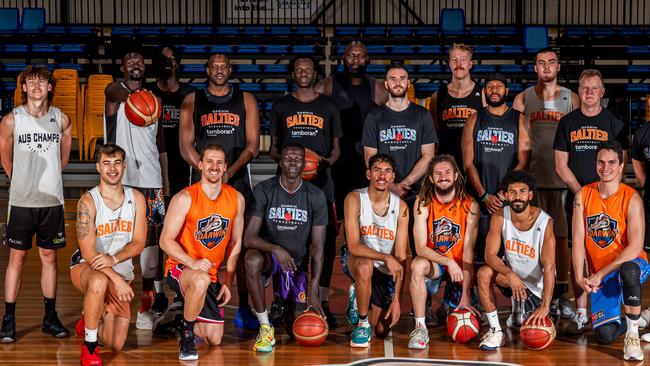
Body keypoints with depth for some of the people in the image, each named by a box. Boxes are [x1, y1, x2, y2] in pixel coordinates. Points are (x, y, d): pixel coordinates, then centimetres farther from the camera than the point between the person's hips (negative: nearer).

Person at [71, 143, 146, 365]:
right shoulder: (88, 201, -14)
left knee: (116, 345, -1)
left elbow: (138, 244, -4)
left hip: (121, 273, 4)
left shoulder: (136, 198, -1)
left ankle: (88, 321, 34)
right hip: (86, 268, -4)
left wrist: (113, 259, -22)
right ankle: (89, 347, -22)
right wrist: (116, 280, -26)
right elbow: (88, 253, -18)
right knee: (99, 282, -42)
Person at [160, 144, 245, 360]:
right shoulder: (185, 198, -15)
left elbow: (236, 243, 7)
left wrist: (228, 282, 1)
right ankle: (186, 336, -17)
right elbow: (166, 241, -14)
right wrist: (193, 263, -29)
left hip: (211, 275, 5)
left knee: (214, 340, 3)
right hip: (180, 268, -5)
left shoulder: (236, 199, -1)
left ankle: (185, 313, 33)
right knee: (202, 280, -41)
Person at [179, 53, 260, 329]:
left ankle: (243, 309, 5)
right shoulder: (192, 101, 8)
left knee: (242, 245, -1)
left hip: (238, 181, 0)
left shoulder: (246, 100, 8)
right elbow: (186, 146, 2)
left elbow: (253, 145, 2)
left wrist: (230, 171, -12)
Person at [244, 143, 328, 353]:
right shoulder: (264, 191, -12)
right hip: (270, 255, -1)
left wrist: (313, 290, -17)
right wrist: (276, 249, -37)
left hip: (298, 263, 1)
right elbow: (249, 237, -17)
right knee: (252, 259, -39)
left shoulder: (316, 196, -9)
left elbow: (318, 247, -9)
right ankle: (265, 328, -23)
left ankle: (286, 303, 34)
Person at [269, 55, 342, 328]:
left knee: (326, 243, -4)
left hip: (321, 183, 0)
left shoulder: (328, 106, 13)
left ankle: (323, 303, 4)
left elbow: (336, 147, 14)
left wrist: (328, 160, -7)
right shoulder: (281, 106, 13)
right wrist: (283, 159, -7)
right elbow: (273, 148, 14)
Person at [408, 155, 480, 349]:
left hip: (458, 266, 1)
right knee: (417, 265, -36)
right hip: (433, 262, -1)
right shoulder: (423, 204, -13)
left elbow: (468, 249, -16)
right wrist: (448, 262, -35)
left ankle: (451, 303, 29)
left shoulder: (470, 206, -13)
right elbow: (420, 247, -18)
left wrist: (466, 293, -22)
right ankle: (420, 328, -26)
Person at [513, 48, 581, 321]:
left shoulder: (571, 98, 7)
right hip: (532, 178, 0)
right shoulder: (523, 99, 7)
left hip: (562, 178, 0)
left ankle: (562, 294, 9)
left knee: (561, 237, 2)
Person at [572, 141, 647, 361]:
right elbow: (578, 240, -4)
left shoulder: (631, 198, -14)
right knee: (605, 336, -11)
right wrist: (580, 277, -16)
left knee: (628, 270, -42)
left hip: (631, 264, -3)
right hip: (598, 274, 3)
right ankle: (624, 321, 27)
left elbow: (635, 247, -20)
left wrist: (601, 274, -23)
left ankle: (633, 335, -23)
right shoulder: (583, 195, -2)